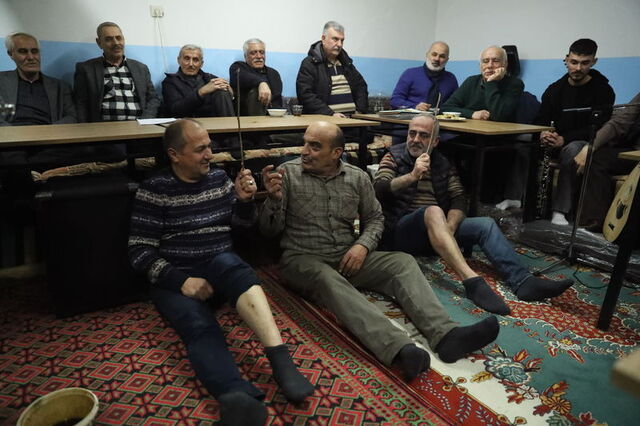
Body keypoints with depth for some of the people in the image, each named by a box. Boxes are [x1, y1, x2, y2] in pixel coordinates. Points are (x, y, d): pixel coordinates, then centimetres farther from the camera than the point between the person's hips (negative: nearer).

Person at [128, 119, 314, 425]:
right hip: (174, 279, -2)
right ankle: (238, 398, -61)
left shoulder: (218, 178, 8)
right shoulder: (154, 190, -4)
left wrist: (245, 199, -5)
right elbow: (140, 251, -7)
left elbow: (241, 223, 18)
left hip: (219, 268, 3)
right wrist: (181, 280, -20)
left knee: (231, 265, -35)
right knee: (200, 326, -34)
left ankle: (280, 359, -48)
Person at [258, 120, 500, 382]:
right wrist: (274, 198, -21)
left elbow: (374, 218, 14)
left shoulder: (357, 178, 5)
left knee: (403, 262, -17)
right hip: (303, 260, -4)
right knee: (329, 280, -37)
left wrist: (363, 245, -7)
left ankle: (445, 335, -34)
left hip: (349, 258, 4)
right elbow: (270, 230, -1)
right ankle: (399, 349, -54)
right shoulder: (287, 174, -2)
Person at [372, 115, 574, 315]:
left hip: (435, 230, 5)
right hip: (401, 230, -5)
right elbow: (378, 190, -10)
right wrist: (412, 176, -25)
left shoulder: (443, 163, 16)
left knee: (486, 224, -13)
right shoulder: (394, 157, 7)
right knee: (433, 211, -34)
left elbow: (459, 199, 4)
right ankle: (472, 280, -47)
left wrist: (447, 228, -16)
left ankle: (523, 281, -27)